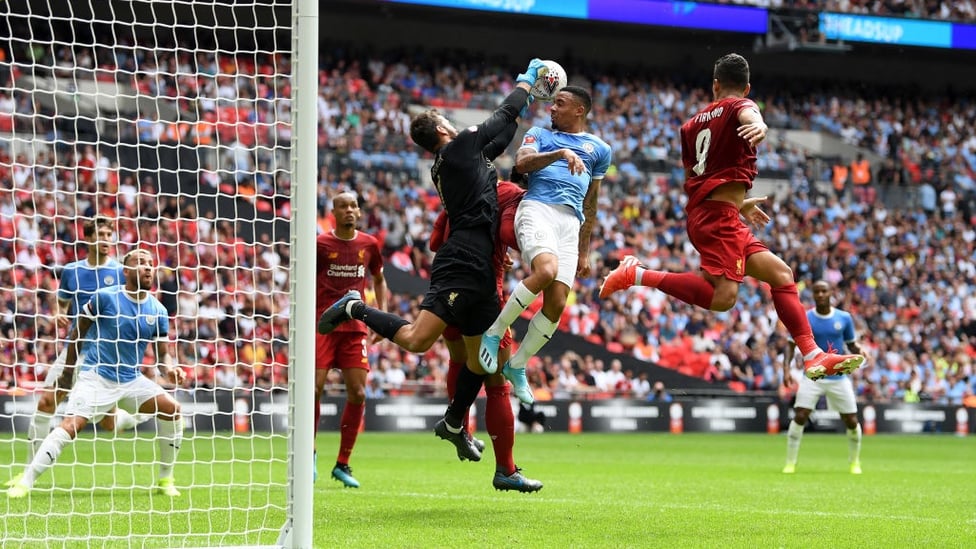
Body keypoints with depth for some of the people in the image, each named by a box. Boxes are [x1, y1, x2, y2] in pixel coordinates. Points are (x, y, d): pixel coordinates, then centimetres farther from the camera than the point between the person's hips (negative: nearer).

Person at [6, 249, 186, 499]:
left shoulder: (158, 311, 3)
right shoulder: (105, 297, -8)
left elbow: (163, 353, 9)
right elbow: (79, 330, 3)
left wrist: (169, 368, -14)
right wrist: (68, 371, 7)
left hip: (131, 379, 4)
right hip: (96, 377, -4)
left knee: (172, 409, -11)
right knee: (71, 425, -23)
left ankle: (165, 480, 4)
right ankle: (25, 482, -20)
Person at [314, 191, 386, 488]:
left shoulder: (369, 244, 8)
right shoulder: (320, 244, -2)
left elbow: (378, 279, 23)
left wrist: (381, 311, 12)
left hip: (354, 327, 3)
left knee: (357, 393, -3)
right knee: (315, 388, -12)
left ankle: (342, 464, 7)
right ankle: (309, 452, 10)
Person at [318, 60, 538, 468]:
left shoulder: (454, 160, 21)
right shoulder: (460, 146, -3)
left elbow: (500, 137, 36)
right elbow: (505, 115, 5)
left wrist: (523, 104, 35)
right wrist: (527, 79, 20)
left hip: (478, 271, 10)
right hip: (462, 265, -10)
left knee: (481, 355, 14)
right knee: (416, 340, -18)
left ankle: (454, 423, 27)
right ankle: (355, 309, -1)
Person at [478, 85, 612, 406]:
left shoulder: (599, 149, 24)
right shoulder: (540, 135, 17)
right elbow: (522, 163, -5)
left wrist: (584, 252, 24)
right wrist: (561, 153, -20)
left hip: (571, 222, 4)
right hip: (537, 209, -4)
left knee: (556, 304, -8)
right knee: (546, 271, -33)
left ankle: (517, 366, 10)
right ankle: (494, 332, -17)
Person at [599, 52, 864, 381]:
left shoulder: (693, 123, 23)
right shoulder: (739, 106, 4)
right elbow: (748, 114, -24)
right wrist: (760, 126, -49)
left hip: (700, 212, 9)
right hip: (720, 216, -9)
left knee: (780, 274, 9)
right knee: (723, 296, -24)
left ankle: (812, 356, -1)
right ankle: (637, 275, -18)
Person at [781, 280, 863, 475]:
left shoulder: (844, 318, 1)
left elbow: (851, 344, 11)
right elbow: (791, 345, -1)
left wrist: (860, 352, -13)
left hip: (838, 377, 1)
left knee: (851, 422, 1)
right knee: (799, 417, -16)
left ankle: (855, 462, 23)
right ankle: (790, 463, -6)